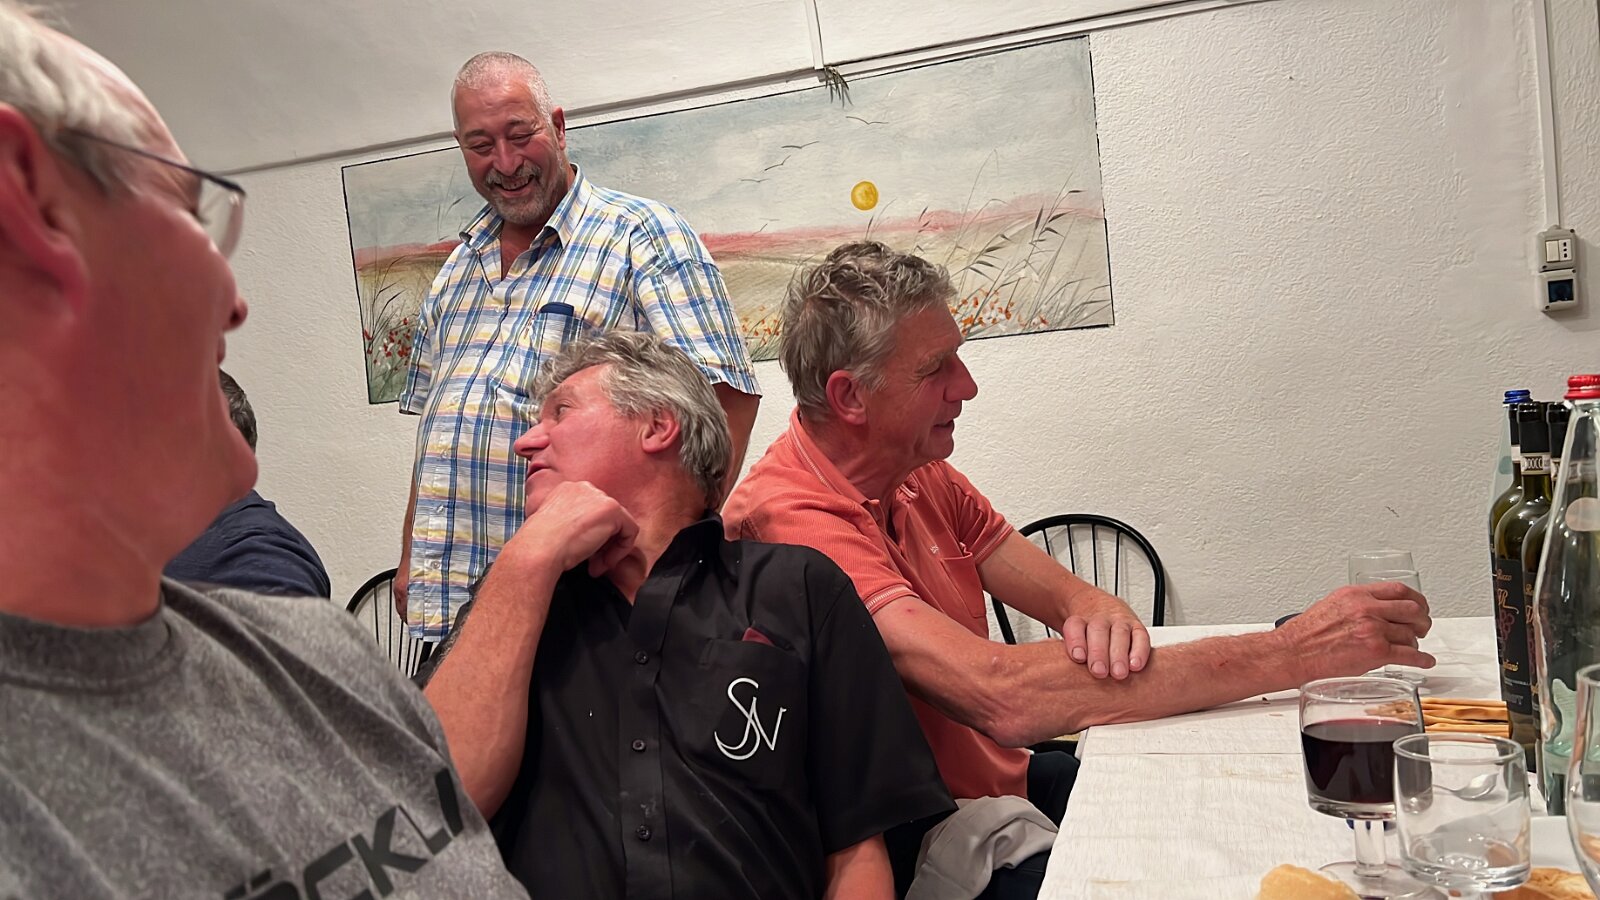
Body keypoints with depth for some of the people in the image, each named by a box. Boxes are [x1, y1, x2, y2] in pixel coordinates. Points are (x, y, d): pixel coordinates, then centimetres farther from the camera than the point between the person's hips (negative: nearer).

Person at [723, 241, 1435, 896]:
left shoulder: (917, 474, 2)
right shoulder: (790, 519, -27)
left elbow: (1064, 594, 4)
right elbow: (999, 695, -36)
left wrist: (1101, 615, -22)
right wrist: (1287, 655, -32)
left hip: (1011, 776, 8)